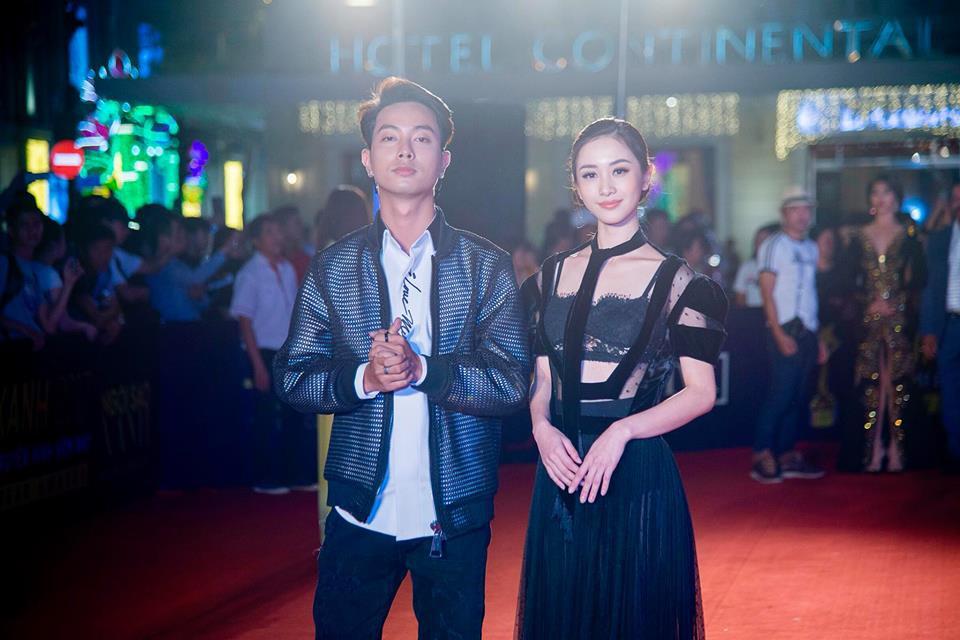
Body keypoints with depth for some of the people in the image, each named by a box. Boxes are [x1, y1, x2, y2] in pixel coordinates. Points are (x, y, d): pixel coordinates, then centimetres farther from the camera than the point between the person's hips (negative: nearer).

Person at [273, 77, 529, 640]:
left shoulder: (487, 266, -1)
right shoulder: (333, 267, 3)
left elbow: (513, 384, -8)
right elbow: (293, 378, 0)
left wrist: (422, 370, -23)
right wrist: (364, 378, -19)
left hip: (455, 517, -1)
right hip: (359, 513, 1)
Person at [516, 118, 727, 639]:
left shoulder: (674, 280, -3)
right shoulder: (555, 274, 10)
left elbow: (701, 392, -7)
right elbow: (542, 377, 14)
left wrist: (622, 430, -19)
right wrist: (542, 427, -7)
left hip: (637, 477, -4)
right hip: (561, 474, 4)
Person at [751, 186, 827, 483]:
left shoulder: (811, 248, 17)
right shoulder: (774, 245, -3)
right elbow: (767, 292, -9)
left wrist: (818, 338, 14)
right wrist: (780, 335, -16)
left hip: (808, 331, 7)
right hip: (786, 330, -7)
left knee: (800, 397, 7)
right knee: (781, 392, -11)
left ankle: (787, 455, 13)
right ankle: (762, 457, -6)